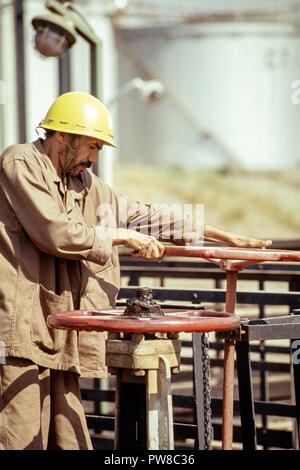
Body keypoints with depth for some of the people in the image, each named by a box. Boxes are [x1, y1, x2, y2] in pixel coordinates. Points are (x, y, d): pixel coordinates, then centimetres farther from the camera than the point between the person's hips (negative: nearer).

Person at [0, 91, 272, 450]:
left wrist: (227, 238, 24)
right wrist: (123, 237, -1)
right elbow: (55, 233, -14)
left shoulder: (83, 184, 21)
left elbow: (143, 217, 25)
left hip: (58, 336, 8)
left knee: (70, 440, 2)